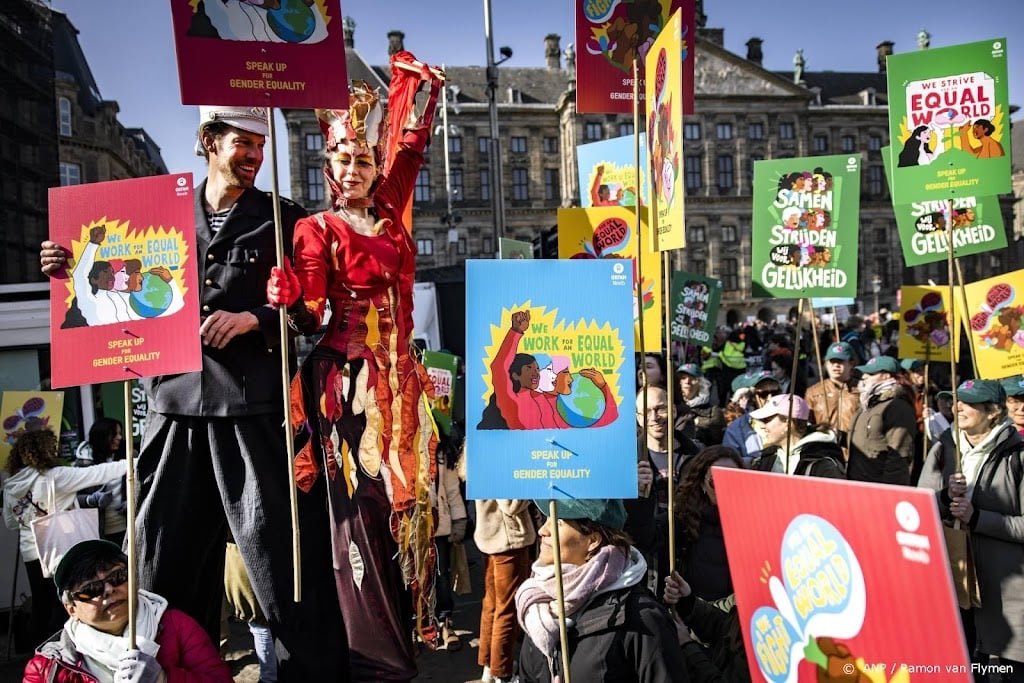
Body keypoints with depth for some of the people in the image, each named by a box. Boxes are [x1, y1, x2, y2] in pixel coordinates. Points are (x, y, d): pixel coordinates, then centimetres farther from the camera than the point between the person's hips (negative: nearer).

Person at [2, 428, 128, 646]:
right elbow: (97, 473, -16)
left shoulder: (10, 486, 4)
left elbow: (11, 523, 15)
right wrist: (134, 462, -14)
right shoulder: (54, 476, -15)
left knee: (40, 606, 15)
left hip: (31, 554, 6)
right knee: (62, 607, 5)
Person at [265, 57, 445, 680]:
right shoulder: (318, 230, -2)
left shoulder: (389, 214, 13)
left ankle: (413, 622, 22)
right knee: (361, 508, -5)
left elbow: (411, 145, 19)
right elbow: (310, 319, -11)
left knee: (407, 497, 8)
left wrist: (416, 78, 15)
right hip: (348, 379, -5)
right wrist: (290, 299, -29)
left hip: (400, 378, 6)